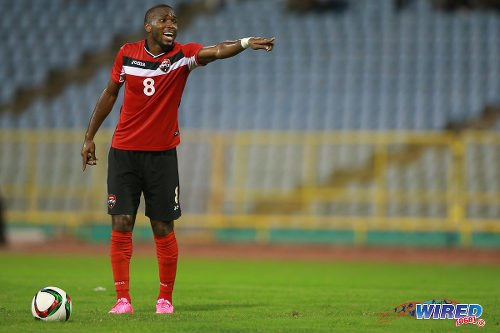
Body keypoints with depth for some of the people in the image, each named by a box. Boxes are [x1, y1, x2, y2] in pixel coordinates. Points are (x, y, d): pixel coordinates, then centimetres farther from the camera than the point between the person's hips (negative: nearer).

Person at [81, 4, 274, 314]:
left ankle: (165, 298, 16)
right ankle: (123, 299, 2)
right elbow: (110, 93, 14)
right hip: (124, 151, 1)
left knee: (163, 229, 1)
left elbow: (215, 51, -24)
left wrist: (245, 43, -44)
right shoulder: (127, 54, 1)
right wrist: (90, 136, 17)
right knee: (121, 225, -5)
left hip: (162, 154, -1)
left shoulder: (182, 55, -5)